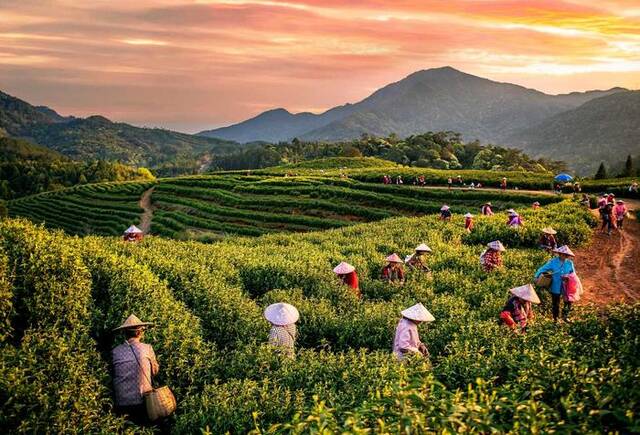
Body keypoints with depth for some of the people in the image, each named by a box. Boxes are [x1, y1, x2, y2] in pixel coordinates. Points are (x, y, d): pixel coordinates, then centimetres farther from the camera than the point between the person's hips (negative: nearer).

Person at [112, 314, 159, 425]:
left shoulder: (115, 351, 1)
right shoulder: (147, 348, -3)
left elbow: (113, 375, 11)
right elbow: (155, 371, 11)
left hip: (121, 404, 2)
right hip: (143, 402, -2)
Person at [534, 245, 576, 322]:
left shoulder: (569, 263, -3)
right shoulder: (553, 262, -10)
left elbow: (573, 273, 7)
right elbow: (543, 269, -10)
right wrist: (536, 276, -20)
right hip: (556, 287, -1)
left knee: (568, 302, 6)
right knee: (555, 303, 11)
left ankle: (565, 316, 29)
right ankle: (555, 318, 29)